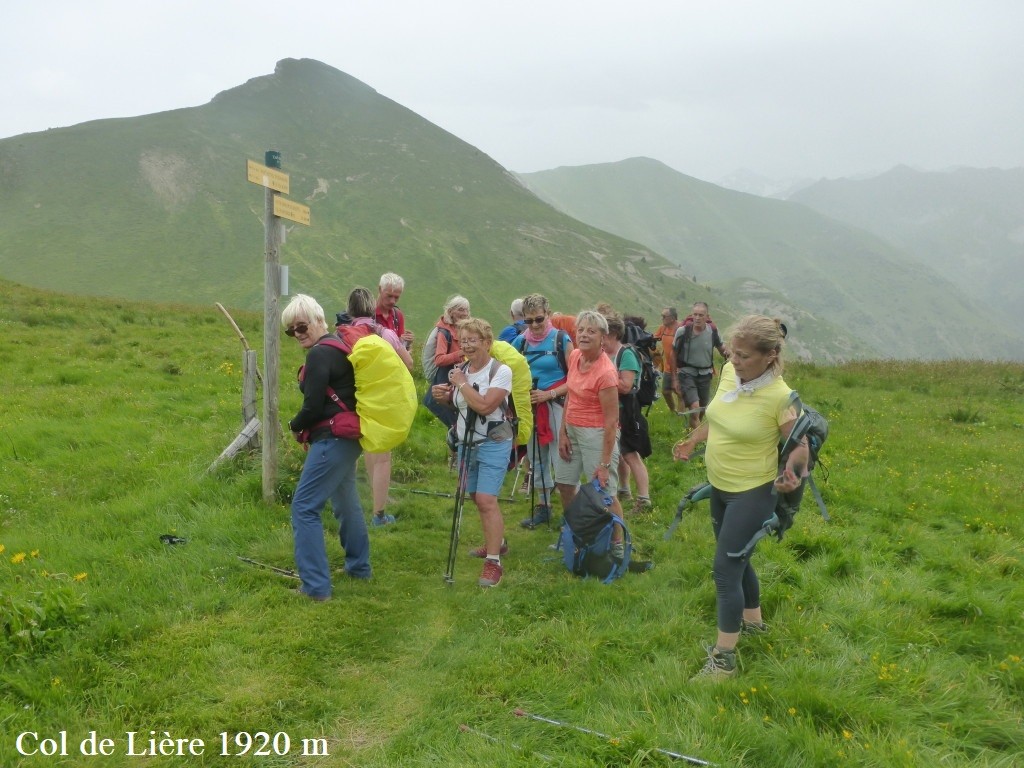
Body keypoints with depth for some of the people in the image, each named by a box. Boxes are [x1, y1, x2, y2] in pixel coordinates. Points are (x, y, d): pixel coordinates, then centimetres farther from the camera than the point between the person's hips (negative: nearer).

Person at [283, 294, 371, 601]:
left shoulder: (319, 354, -16)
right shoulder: (339, 346, 13)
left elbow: (313, 407, -18)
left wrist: (295, 426, 2)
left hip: (332, 439, -10)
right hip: (349, 436, 10)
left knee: (304, 507, -5)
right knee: (346, 501, 23)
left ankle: (316, 586, -3)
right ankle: (359, 566, 37)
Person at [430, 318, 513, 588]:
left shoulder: (500, 370, -16)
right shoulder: (460, 369, 4)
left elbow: (484, 405, -29)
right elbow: (456, 402, 20)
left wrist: (462, 383, -17)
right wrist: (442, 395, -3)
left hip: (493, 444, -7)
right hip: (466, 443, 7)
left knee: (486, 499, -16)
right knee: (476, 497, 16)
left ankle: (493, 562, -11)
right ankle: (496, 542, 37)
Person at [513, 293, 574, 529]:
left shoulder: (561, 339, -7)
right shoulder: (521, 341, 6)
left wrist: (549, 394, -18)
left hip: (556, 404, -5)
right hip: (531, 407, 5)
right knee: (536, 457, 13)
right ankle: (544, 505, 27)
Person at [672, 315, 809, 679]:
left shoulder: (780, 396, -24)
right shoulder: (729, 372, -5)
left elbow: (800, 446, -16)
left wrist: (793, 474, -34)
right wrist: (692, 441, 8)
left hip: (751, 494, -7)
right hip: (719, 486, 8)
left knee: (726, 568, -6)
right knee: (736, 559, 23)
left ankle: (723, 659, 6)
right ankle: (752, 621, 47)